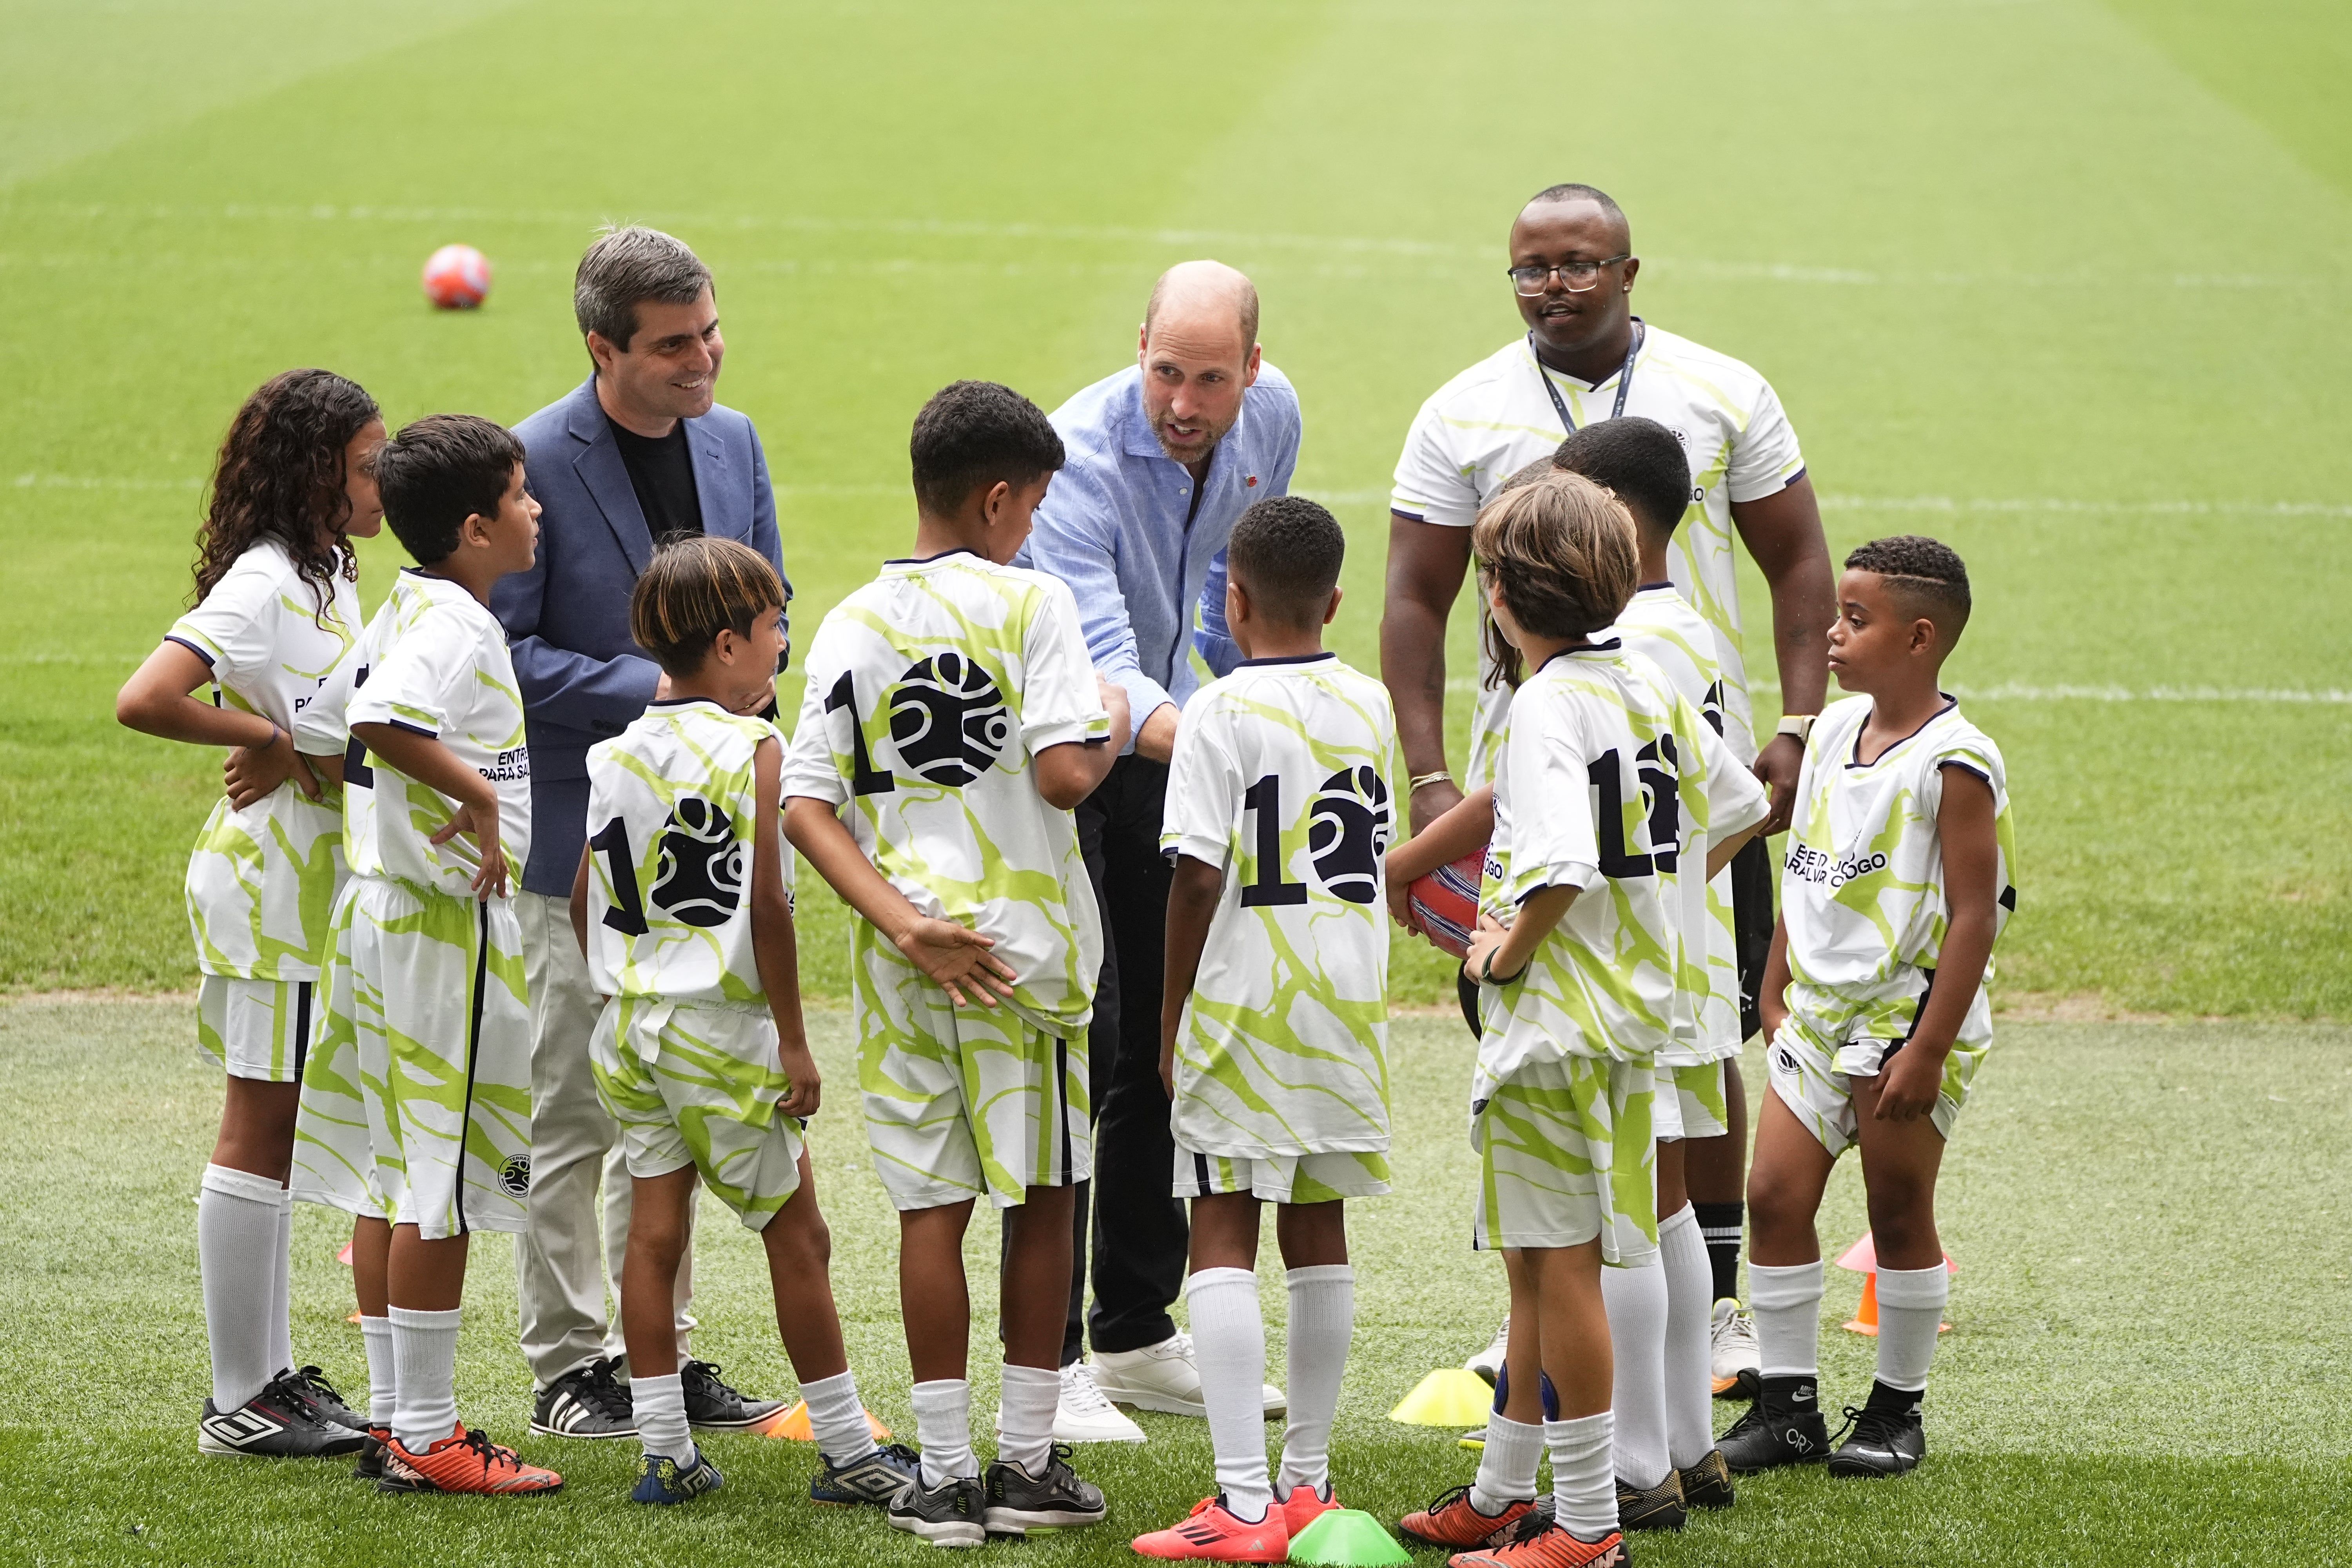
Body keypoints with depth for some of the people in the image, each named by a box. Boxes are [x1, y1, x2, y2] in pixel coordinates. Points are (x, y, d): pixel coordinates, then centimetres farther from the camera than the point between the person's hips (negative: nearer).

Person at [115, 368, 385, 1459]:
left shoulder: (330, 577, 11)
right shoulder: (262, 585, -18)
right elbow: (144, 702, -31)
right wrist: (268, 737, -21)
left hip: (315, 891, 10)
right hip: (269, 889, -10)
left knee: (278, 1131, 14)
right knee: (259, 1133, -3)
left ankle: (271, 1374, 22)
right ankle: (239, 1401, 3)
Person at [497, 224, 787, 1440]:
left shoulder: (732, 442, 6)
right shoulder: (533, 462, -14)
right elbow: (502, 650, -14)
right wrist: (650, 689, -20)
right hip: (581, 829, -6)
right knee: (572, 1117, 0)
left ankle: (662, 1351, 20)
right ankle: (568, 1365, 8)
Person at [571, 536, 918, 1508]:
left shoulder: (618, 755, 6)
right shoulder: (751, 753, -13)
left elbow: (587, 900, 10)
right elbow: (766, 905, -18)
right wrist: (792, 1042, -13)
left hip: (631, 1025, 6)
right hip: (722, 1027, -6)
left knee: (654, 1232, 9)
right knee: (795, 1234, 4)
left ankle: (664, 1453, 9)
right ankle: (847, 1452, 10)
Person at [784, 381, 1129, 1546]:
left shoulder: (849, 628, 6)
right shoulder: (1029, 604, -7)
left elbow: (806, 808, -2)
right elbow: (1065, 775, -16)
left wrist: (903, 923, -7)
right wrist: (1111, 731, 5)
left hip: (900, 959, 3)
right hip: (1024, 944, -3)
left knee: (931, 1207, 6)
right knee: (1040, 1197, 8)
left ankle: (945, 1476, 5)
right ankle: (1028, 1462, 12)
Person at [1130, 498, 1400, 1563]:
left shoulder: (1222, 714, -13)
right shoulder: (1372, 707, 6)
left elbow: (1198, 877, -16)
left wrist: (1173, 1016, -7)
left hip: (1242, 1000, -6)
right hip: (1348, 998, 6)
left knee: (1222, 1238, -5)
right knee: (1318, 1234, 13)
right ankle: (1307, 1481, 19)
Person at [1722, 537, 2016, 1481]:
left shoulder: (1954, 763, -15)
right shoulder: (1835, 731, 8)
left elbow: (1973, 915, -17)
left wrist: (1927, 1050, -20)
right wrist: (1775, 995, 16)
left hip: (1909, 1015, -7)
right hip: (1820, 1013, 7)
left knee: (1899, 1213, 3)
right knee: (1775, 1194, 2)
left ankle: (1898, 1409, 16)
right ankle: (1788, 1407, 9)